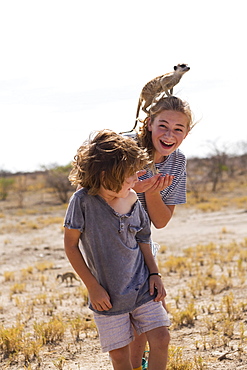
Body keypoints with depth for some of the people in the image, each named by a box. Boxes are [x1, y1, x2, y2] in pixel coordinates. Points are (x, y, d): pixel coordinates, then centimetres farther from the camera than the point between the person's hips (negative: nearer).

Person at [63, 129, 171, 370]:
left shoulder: (132, 200, -3)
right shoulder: (83, 201, -16)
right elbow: (70, 245, -9)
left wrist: (154, 274, 4)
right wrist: (93, 287, -9)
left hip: (141, 286, 4)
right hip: (108, 294, -3)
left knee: (161, 339, -2)